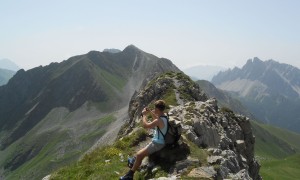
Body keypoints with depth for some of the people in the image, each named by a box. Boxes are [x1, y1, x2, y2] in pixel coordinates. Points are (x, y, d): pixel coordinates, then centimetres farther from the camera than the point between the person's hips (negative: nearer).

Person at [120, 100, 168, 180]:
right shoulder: (163, 116, -1)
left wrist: (144, 115, -16)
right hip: (160, 141, 10)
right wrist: (150, 112, 12)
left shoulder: (159, 121, -31)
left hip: (157, 144, -10)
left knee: (139, 155, -15)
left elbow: (145, 125, -29)